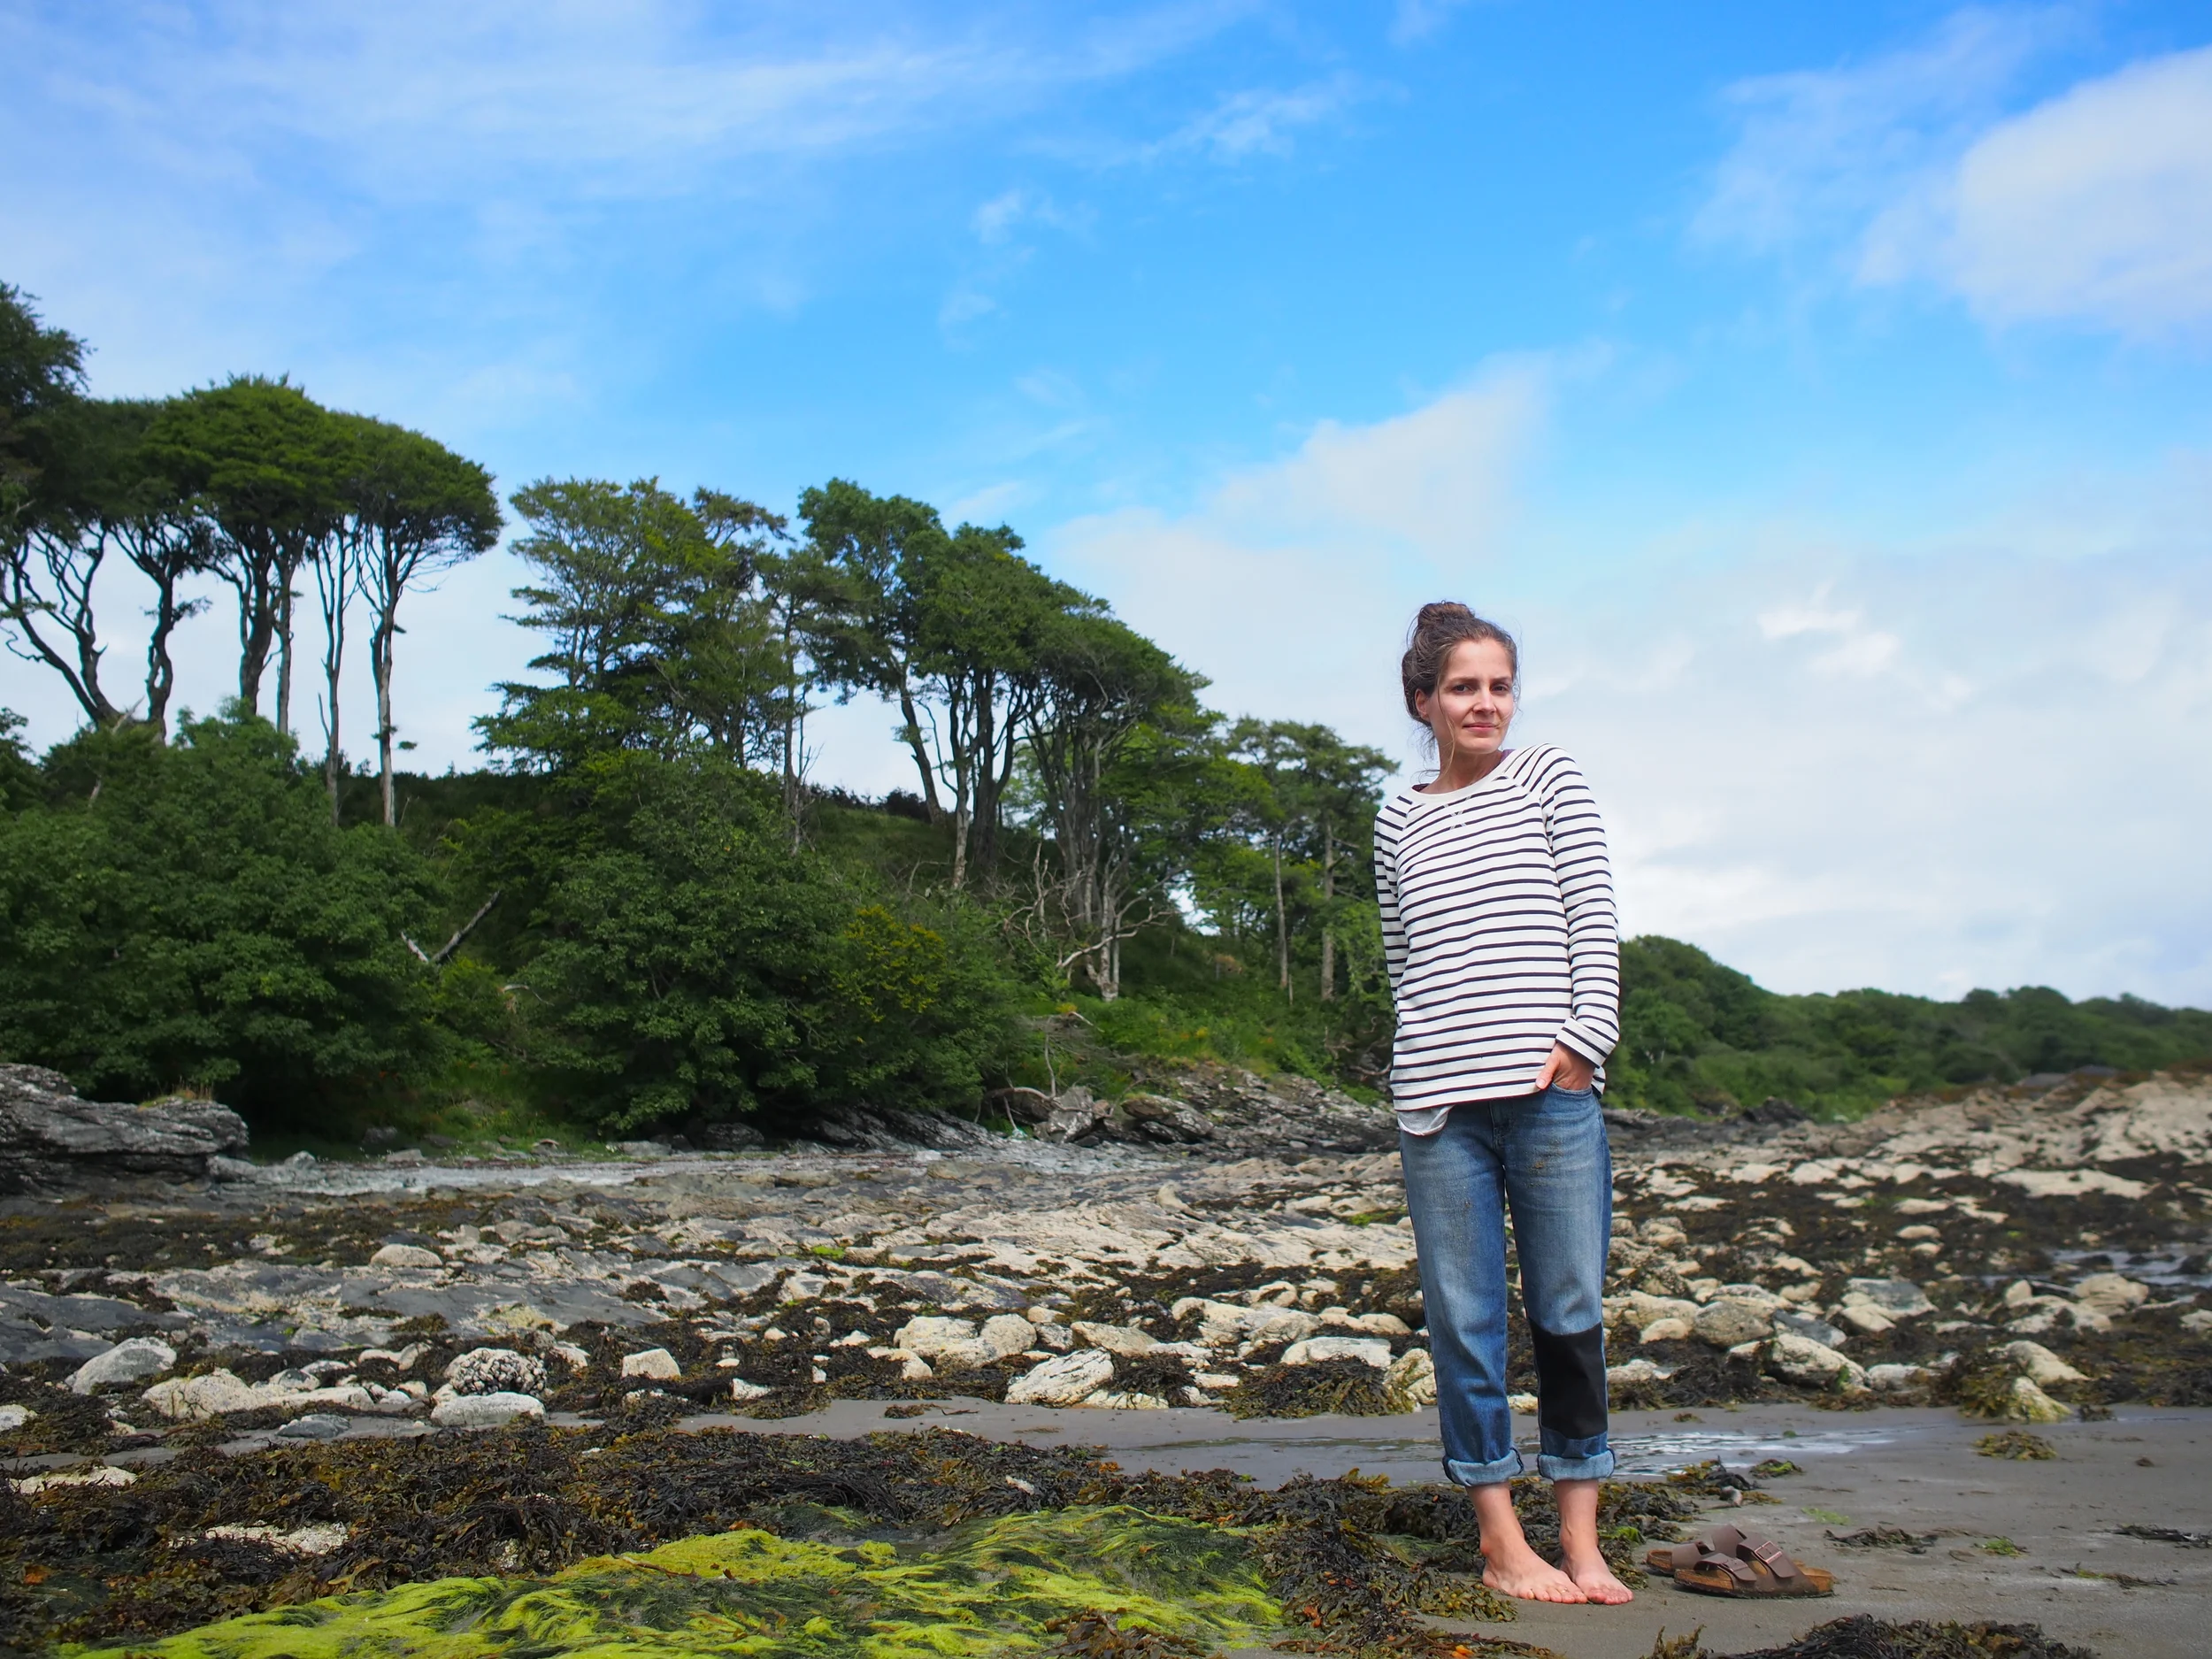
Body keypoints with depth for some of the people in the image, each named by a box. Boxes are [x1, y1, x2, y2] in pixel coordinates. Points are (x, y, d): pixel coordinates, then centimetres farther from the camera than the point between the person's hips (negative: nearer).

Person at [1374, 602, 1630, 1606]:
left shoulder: (1549, 779, 9)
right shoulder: (1400, 820, 12)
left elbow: (1594, 920, 4)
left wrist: (1582, 1044, -6)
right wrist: (1431, 1061, 4)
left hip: (1551, 1088, -1)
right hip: (1438, 1101, 1)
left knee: (1570, 1313, 3)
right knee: (1465, 1318, 2)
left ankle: (1580, 1543, 13)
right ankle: (1501, 1544, 12)